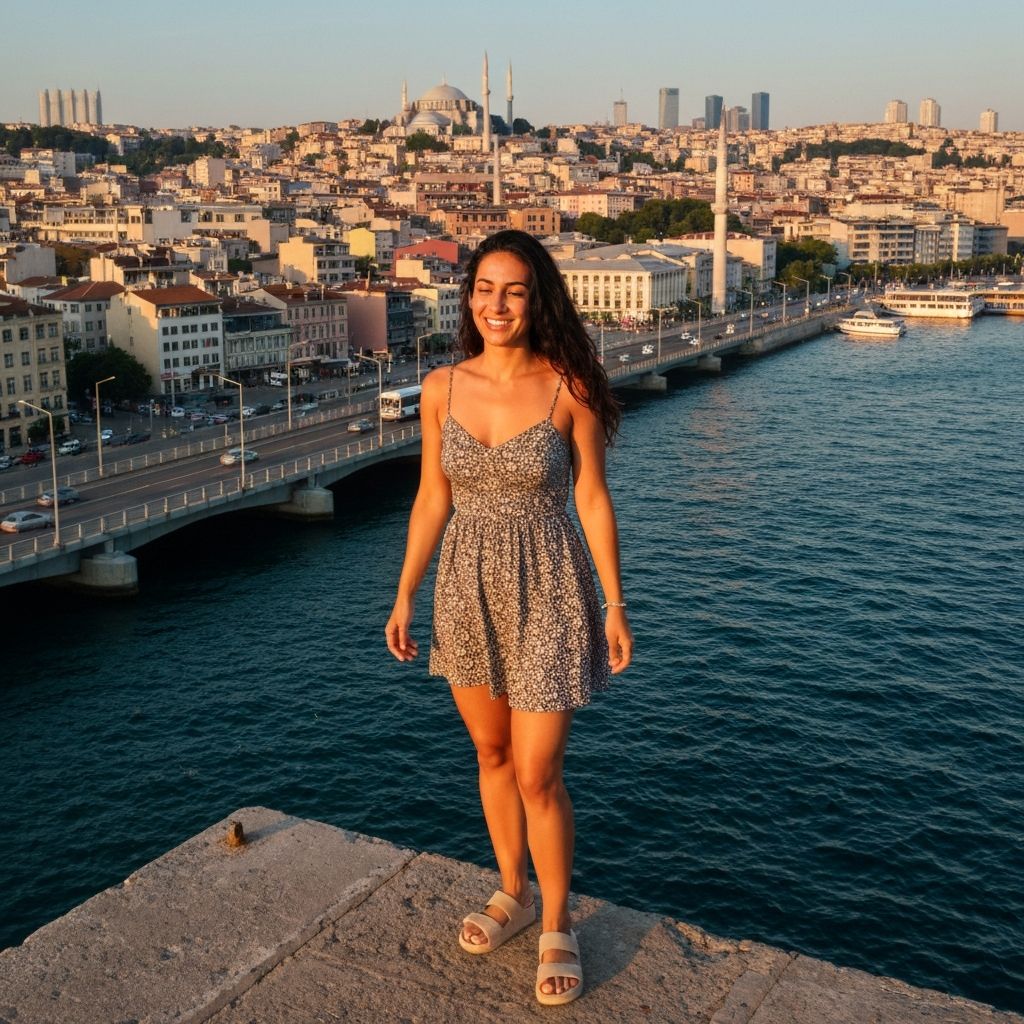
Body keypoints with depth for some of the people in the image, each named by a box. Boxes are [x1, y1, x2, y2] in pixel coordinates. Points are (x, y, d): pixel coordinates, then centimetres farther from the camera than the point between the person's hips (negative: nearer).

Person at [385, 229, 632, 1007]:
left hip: (547, 593, -4)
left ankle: (557, 926, 24)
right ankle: (514, 893, 40)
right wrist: (405, 596, 6)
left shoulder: (568, 389, -13)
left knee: (537, 775, 1)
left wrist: (615, 605, -5)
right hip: (468, 589, 4)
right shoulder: (442, 389, -3)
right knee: (491, 754, 18)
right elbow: (432, 499, 5)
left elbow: (593, 499, -6)